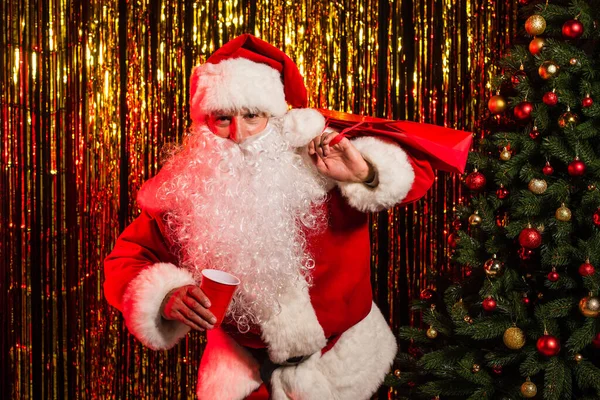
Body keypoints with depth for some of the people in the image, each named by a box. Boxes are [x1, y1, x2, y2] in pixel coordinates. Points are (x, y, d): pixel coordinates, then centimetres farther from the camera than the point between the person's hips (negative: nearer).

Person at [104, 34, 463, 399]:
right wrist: (163, 297, -28)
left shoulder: (319, 162, -20)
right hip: (248, 363, 0)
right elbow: (126, 261, -6)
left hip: (340, 351, 0)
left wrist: (367, 174, -34)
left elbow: (415, 175, -12)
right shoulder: (184, 190, -17)